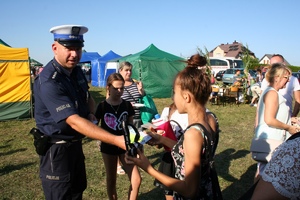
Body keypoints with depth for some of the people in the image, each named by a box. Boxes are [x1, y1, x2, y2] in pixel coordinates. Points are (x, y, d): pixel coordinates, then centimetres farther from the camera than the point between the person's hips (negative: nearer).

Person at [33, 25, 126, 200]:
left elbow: (88, 97, 19)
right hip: (57, 150, -8)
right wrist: (116, 140, -43)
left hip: (76, 144, 8)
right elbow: (74, 121, -35)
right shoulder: (49, 81, -27)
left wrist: (91, 114, -5)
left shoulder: (77, 70, 0)